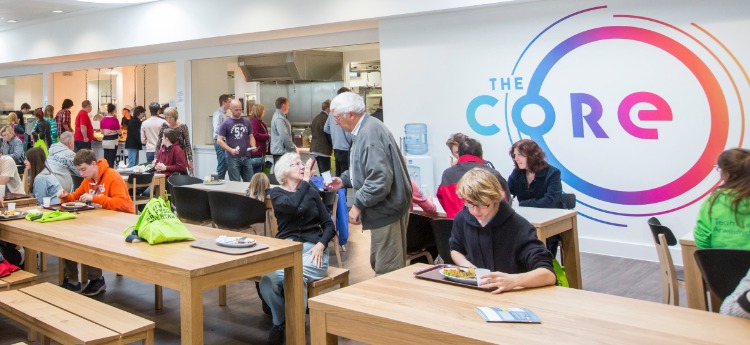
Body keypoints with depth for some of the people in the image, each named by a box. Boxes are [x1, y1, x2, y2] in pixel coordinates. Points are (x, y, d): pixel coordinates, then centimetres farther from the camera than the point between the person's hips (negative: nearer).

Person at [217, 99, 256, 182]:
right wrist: (231, 150, -18)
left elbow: (251, 137, 16)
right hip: (233, 158, -4)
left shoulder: (246, 122, 11)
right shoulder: (226, 123, -1)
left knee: (249, 182, 5)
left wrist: (253, 147, -5)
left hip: (246, 157, 4)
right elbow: (219, 140, -4)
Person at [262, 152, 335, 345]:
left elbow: (329, 224, 12)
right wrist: (306, 180, -4)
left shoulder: (312, 191, 18)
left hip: (312, 247, 1)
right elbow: (293, 206, -14)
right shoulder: (277, 193, 11)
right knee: (268, 280, -33)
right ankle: (279, 321, -4)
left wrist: (321, 244, -7)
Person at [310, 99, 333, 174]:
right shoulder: (326, 119, -16)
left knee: (322, 173, 15)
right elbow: (329, 136, -14)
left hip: (315, 148, 9)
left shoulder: (316, 118, 11)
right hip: (323, 150, -9)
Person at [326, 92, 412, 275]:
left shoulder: (370, 134, -22)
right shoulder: (366, 129, 12)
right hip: (385, 208, 11)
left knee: (387, 270, -3)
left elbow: (380, 179, -28)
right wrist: (344, 180, 14)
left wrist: (358, 204, -19)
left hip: (387, 210, -11)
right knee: (377, 264, 20)